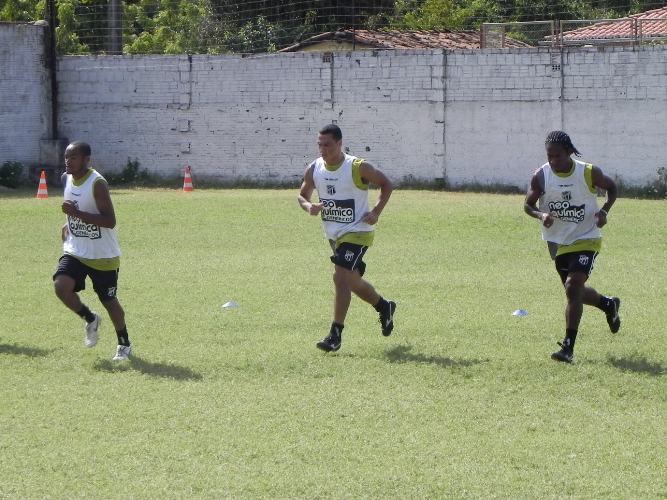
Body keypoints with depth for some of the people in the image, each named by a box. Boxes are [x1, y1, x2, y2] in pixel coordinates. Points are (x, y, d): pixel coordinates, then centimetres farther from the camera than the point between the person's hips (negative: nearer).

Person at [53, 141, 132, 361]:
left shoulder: (97, 184, -22)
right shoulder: (67, 179, 1)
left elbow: (110, 221, -28)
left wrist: (76, 213, -33)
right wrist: (69, 223, 8)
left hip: (103, 256, -5)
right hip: (75, 251, 5)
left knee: (109, 301, 7)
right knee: (61, 286, -19)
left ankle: (124, 344, 30)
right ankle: (90, 320, 8)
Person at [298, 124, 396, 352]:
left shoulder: (358, 167, -16)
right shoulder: (314, 169, -2)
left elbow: (386, 184, -3)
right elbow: (302, 195, 10)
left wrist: (376, 212, -14)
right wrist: (309, 206, -14)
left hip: (357, 232, -7)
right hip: (333, 235, 7)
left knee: (341, 277, -19)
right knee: (352, 280, 18)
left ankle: (335, 335, -15)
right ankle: (384, 307, 46)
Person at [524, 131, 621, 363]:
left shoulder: (589, 173, -14)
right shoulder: (541, 176, -11)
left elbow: (612, 187, 5)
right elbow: (528, 205, -1)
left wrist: (605, 210, -13)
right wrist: (541, 215, -24)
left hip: (586, 239, -4)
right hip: (558, 241, 4)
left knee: (573, 286, -20)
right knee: (575, 290, 18)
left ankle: (568, 347, -18)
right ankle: (608, 304, 51)